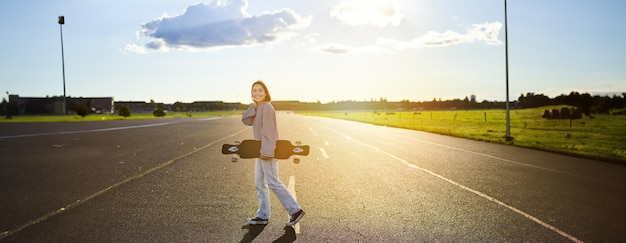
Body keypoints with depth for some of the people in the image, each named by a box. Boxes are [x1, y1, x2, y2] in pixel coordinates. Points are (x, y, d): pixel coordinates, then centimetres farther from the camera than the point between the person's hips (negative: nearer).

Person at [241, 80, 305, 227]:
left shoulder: (266, 107, -14)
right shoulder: (258, 108, 14)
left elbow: (268, 131, -20)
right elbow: (246, 120, 2)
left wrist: (266, 151, -24)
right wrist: (254, 105, -8)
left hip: (268, 150, -10)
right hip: (261, 150, 10)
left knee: (272, 182, -6)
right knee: (259, 183, 12)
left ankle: (295, 210, 1)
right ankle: (263, 216, 19)